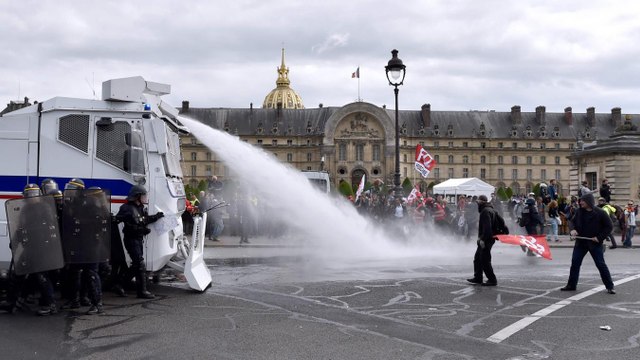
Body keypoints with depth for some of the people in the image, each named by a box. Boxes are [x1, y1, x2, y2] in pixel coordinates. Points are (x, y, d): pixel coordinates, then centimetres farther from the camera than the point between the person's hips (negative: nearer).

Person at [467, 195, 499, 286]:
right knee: (477, 258, 18)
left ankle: (492, 280, -3)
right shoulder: (489, 209, 18)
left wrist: (483, 239, -26)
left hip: (486, 240, -11)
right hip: (486, 239, 11)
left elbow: (487, 227, -26)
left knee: (485, 260, -7)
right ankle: (477, 278, 24)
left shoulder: (485, 211, -17)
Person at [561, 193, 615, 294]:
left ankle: (609, 286, 9)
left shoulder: (600, 213, -12)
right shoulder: (579, 211, 1)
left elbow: (609, 227, -8)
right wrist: (573, 229, -7)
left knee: (601, 264, -1)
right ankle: (571, 285, 16)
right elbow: (573, 221, 15)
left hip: (595, 243, -5)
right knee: (575, 263, 5)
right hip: (580, 242, 5)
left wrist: (599, 237, -15)